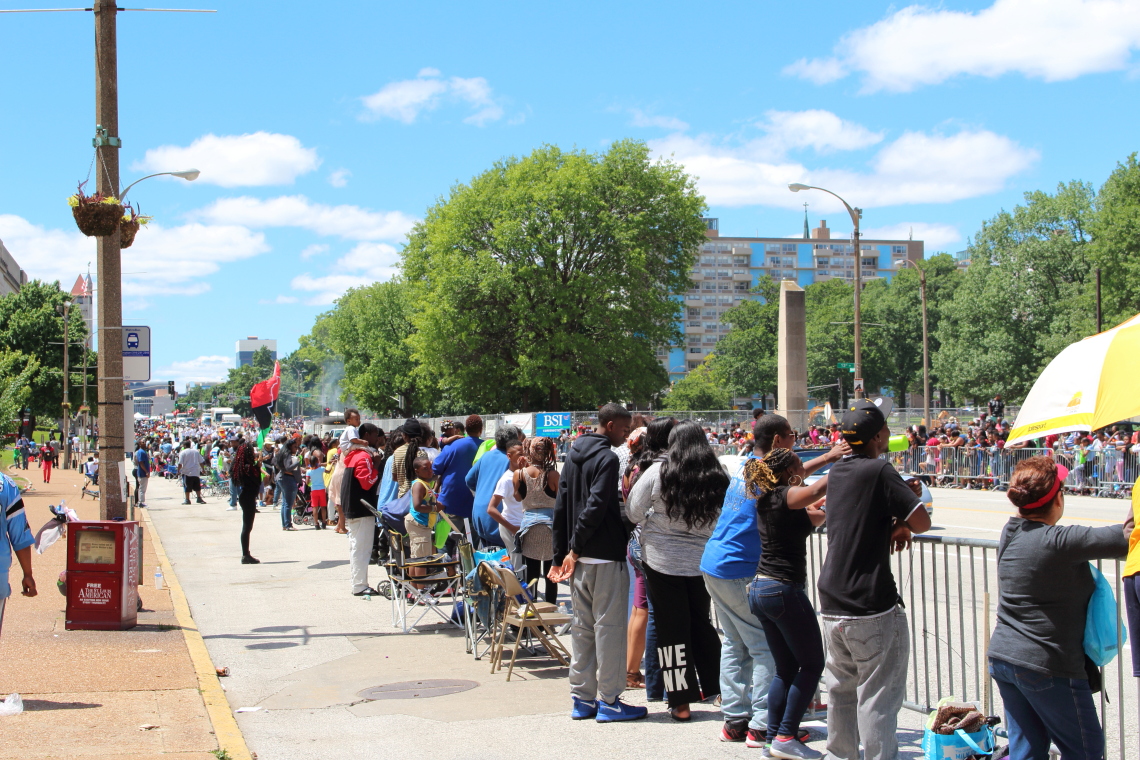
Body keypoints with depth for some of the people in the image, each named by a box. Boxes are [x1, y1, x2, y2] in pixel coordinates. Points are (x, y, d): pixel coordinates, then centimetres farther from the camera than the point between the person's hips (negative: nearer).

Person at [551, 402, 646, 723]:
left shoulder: (573, 455, 14)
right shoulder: (607, 457, -12)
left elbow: (561, 507, 15)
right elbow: (596, 507, -20)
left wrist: (561, 553, 15)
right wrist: (575, 548, -13)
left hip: (579, 558, 8)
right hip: (606, 557, -8)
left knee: (582, 626, 13)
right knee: (609, 626, -2)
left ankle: (582, 699, 17)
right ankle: (609, 700, 2)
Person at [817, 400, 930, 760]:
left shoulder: (837, 471, 10)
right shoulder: (879, 470, -13)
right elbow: (922, 523, -14)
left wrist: (894, 523, 5)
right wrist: (903, 522, 7)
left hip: (832, 605, 8)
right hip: (872, 608, -8)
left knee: (841, 690, 18)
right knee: (878, 697, -4)